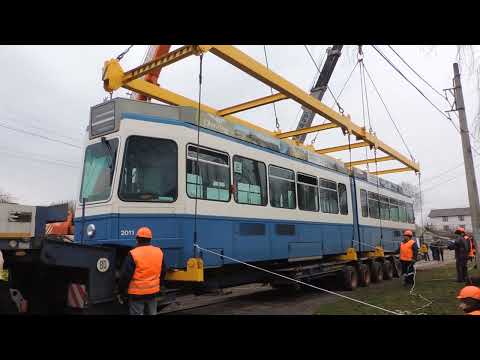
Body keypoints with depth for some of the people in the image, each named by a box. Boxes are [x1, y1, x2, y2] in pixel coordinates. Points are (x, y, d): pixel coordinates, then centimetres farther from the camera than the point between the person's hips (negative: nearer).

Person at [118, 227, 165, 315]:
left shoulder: (133, 254, -15)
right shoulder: (159, 252, 2)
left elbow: (125, 275, -12)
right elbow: (162, 272, 12)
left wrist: (122, 291, 1)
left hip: (137, 293, -5)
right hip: (153, 291, 5)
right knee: (152, 313, 17)